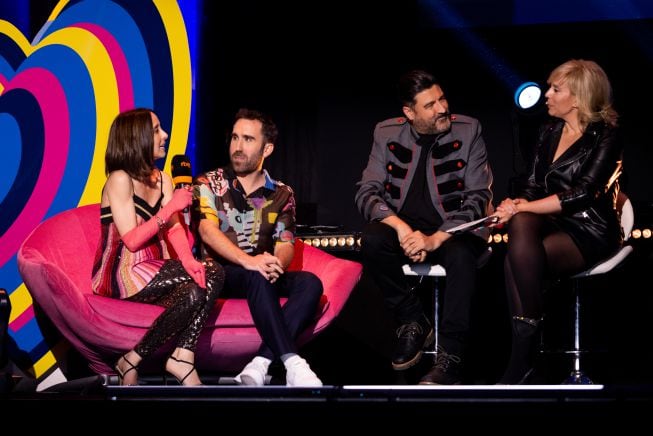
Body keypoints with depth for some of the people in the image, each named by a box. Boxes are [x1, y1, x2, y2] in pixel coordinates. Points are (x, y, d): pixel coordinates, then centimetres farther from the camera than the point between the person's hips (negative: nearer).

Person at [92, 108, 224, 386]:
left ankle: (183, 356, -21)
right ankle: (130, 363, -17)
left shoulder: (162, 180, 14)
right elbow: (132, 240, -18)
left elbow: (174, 229, 2)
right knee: (195, 289, -26)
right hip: (122, 272, -7)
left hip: (153, 270, 8)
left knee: (213, 273, -16)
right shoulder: (120, 180, -11)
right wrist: (171, 207, -17)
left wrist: (188, 259, -18)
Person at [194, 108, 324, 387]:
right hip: (219, 276, -4)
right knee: (257, 277, -36)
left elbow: (286, 246, 2)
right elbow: (207, 230, -15)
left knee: (310, 283, -25)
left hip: (263, 277, 4)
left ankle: (260, 364, -40)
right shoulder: (209, 184, 2)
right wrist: (248, 261, -33)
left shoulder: (281, 194, 12)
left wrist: (275, 263, -25)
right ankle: (292, 364, -45)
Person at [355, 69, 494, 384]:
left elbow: (479, 197, -8)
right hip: (405, 227, 2)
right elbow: (367, 192, -3)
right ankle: (414, 323, -11)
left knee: (461, 255, -36)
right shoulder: (387, 134, 1)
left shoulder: (468, 130, -4)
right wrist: (401, 227, -22)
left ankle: (449, 359, -31)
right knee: (372, 239, -30)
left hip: (453, 229, -2)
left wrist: (436, 239, -22)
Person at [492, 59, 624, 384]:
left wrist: (523, 208, -18)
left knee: (517, 261, -31)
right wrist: (516, 205, -12)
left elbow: (582, 193, -17)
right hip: (552, 222, 5)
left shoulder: (605, 136, -7)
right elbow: (535, 186, 12)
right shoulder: (549, 131, 13)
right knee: (521, 224, -32)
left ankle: (521, 359, -20)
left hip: (589, 232, -5)